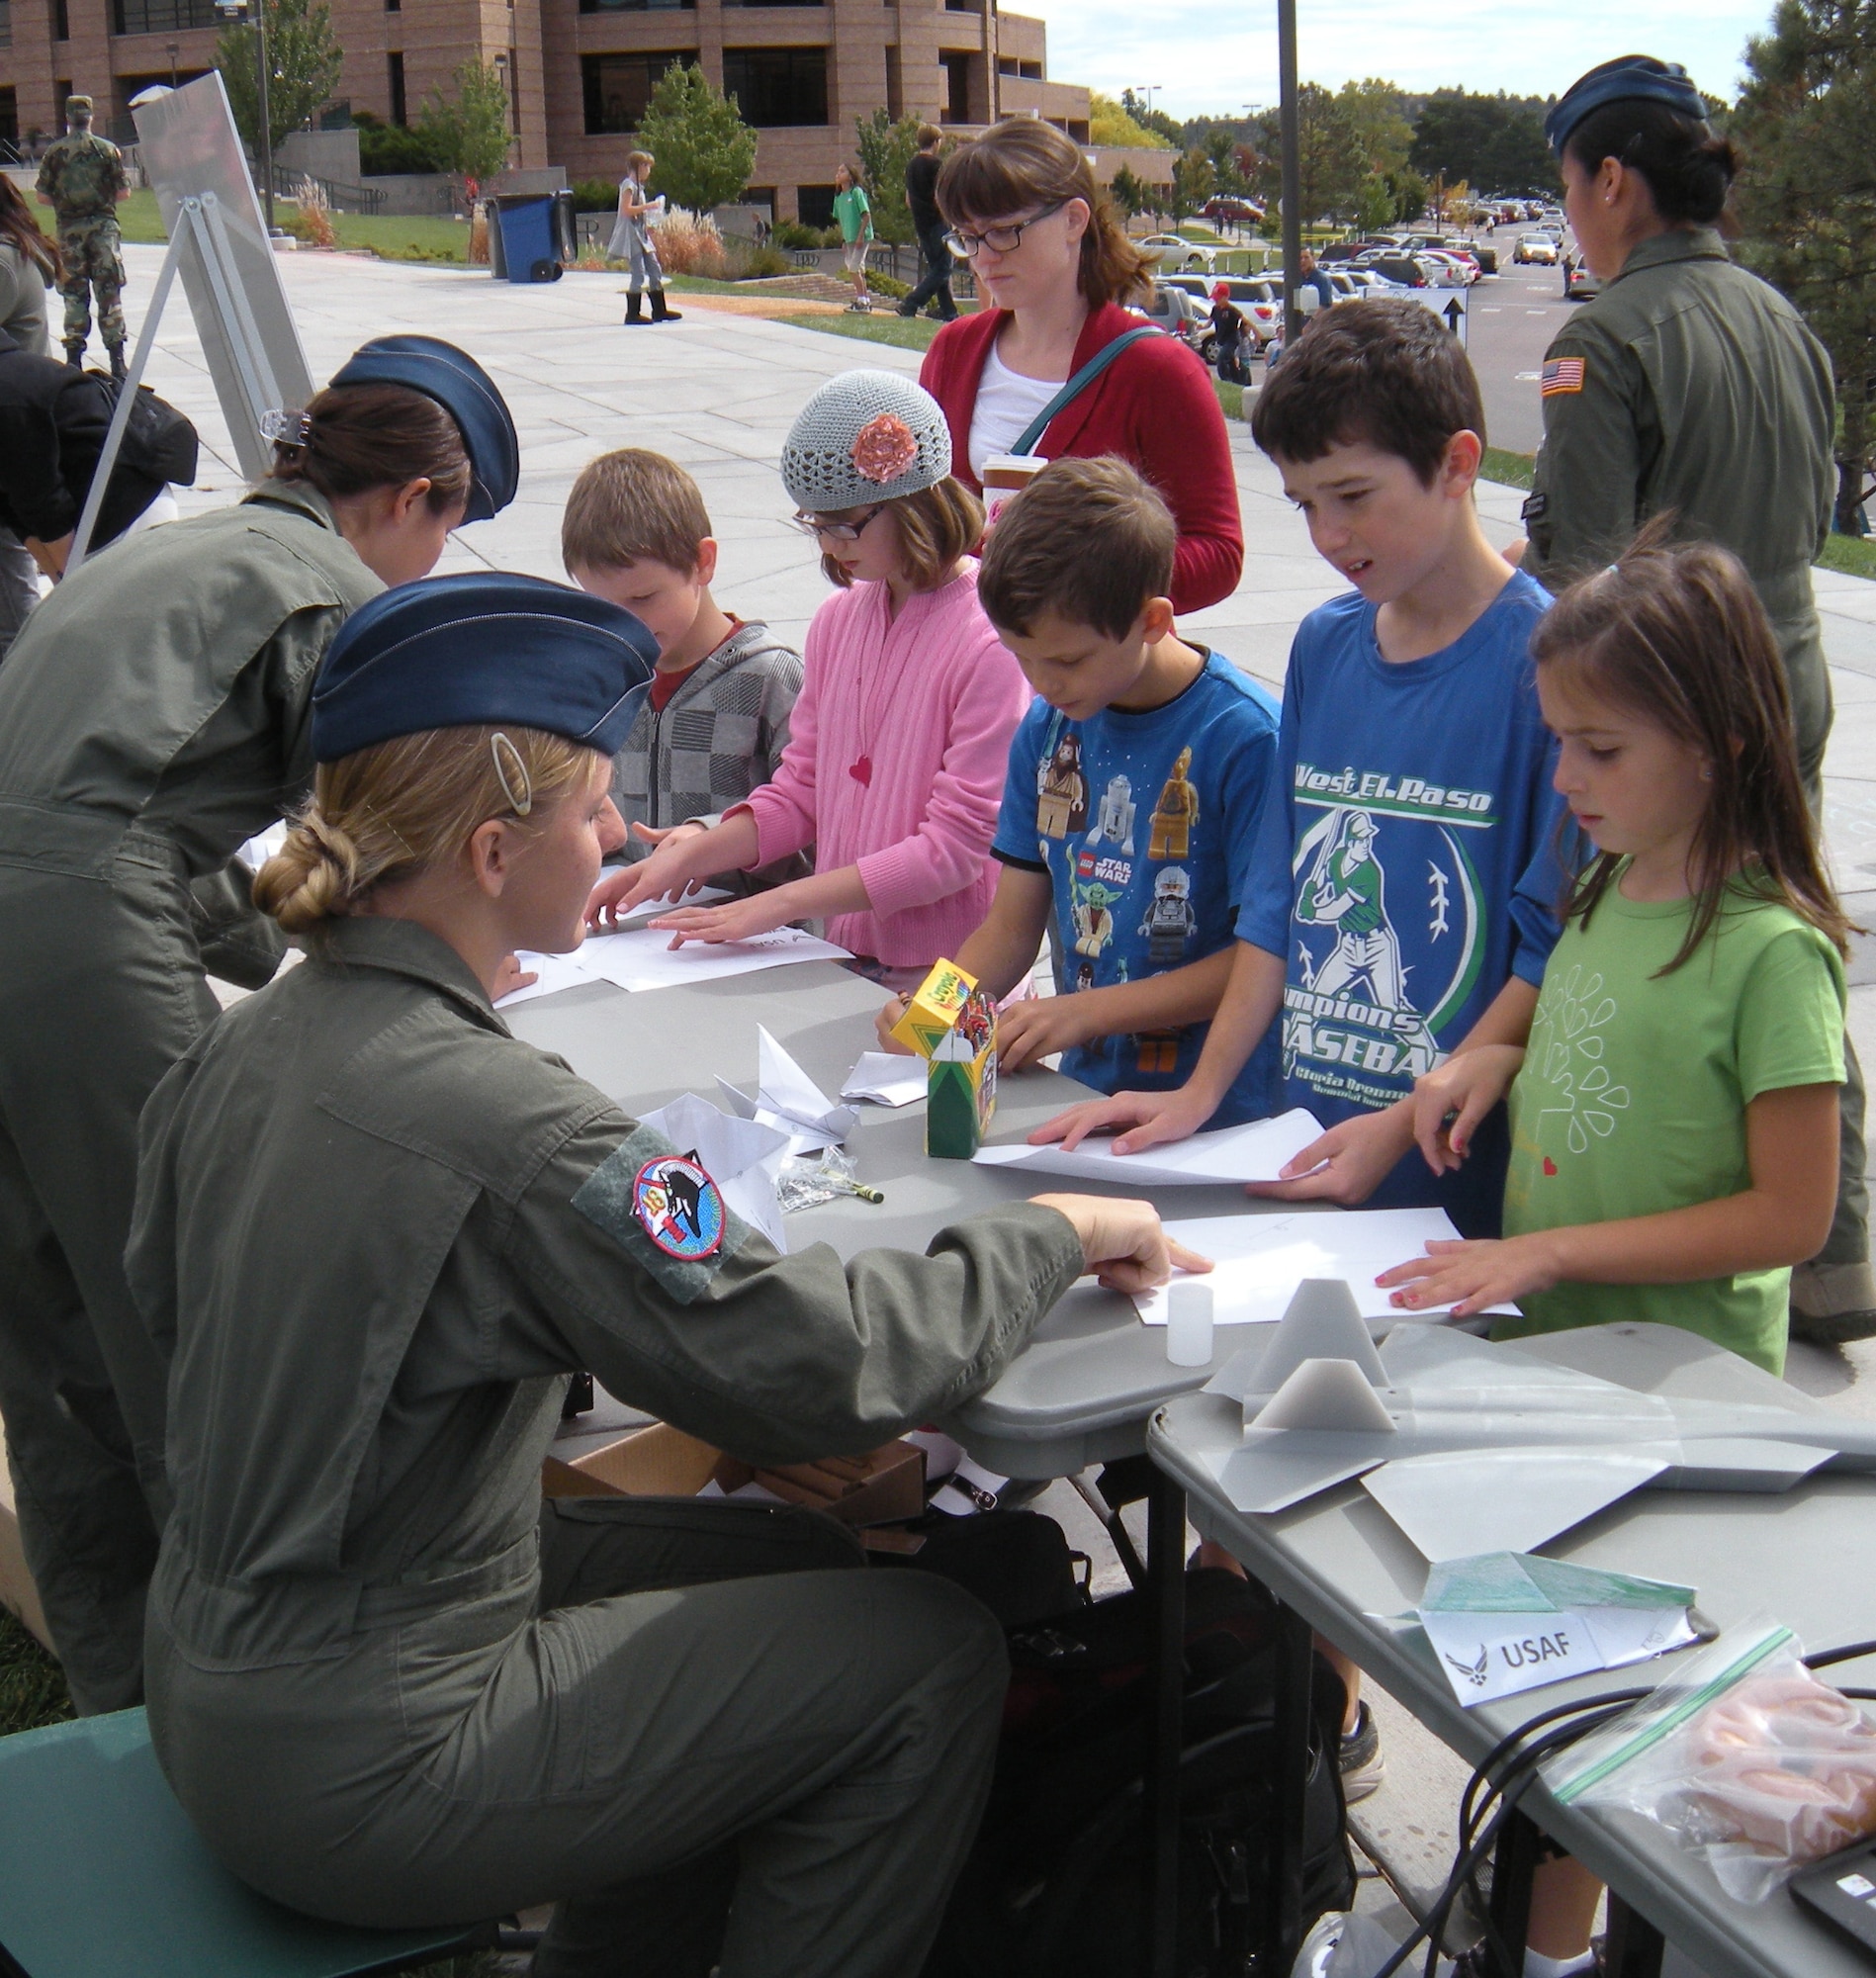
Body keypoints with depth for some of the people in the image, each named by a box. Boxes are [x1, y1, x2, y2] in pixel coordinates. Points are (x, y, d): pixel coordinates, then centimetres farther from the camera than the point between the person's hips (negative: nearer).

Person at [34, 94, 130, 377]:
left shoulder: (54, 152, 0)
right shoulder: (108, 149, -1)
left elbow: (43, 197, -1)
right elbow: (124, 192, -1)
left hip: (69, 227, 1)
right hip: (103, 224, -1)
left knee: (74, 295, 6)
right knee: (109, 293, 1)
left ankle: (74, 358, 4)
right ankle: (117, 359, -2)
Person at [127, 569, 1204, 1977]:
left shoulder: (242, 1045, -1)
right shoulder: (500, 1122, -28)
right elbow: (817, 1369, -24)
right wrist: (1054, 1235, -9)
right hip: (353, 1775, -9)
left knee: (789, 1557, 19)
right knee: (932, 1658, 0)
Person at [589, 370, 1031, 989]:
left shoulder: (991, 643, -13)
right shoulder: (836, 622, 10)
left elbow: (956, 847, -14)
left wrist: (777, 904, -14)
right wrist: (690, 856, -1)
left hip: (948, 987, -6)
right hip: (844, 963, 6)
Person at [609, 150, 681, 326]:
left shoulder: (638, 186, 19)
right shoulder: (629, 185, -11)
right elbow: (626, 210, -21)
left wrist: (648, 225, 14)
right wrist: (648, 206, -19)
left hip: (641, 234, 10)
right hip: (631, 234, -10)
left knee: (655, 271, 8)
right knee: (638, 275, -11)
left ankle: (660, 311, 12)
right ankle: (632, 314, -7)